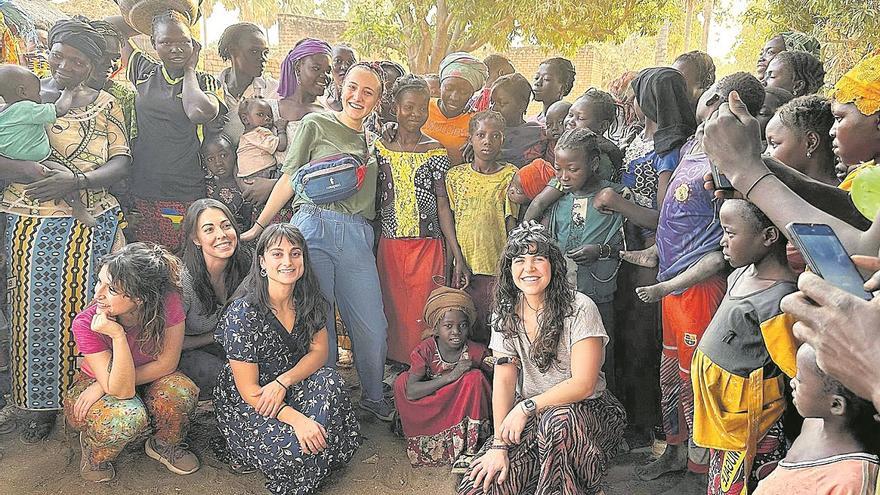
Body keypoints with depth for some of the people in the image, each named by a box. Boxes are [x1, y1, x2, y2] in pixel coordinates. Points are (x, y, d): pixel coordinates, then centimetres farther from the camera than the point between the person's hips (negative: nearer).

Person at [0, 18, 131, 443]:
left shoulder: (103, 105, 7)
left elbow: (121, 164, -2)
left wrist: (75, 181, -18)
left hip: (87, 226, 0)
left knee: (80, 309, 1)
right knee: (35, 310, 3)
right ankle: (40, 402, 19)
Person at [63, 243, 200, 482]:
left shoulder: (167, 301, -27)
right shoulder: (86, 324, -29)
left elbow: (167, 363, -19)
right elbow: (121, 390, -31)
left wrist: (105, 385, -21)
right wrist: (118, 335, -43)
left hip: (148, 381, 2)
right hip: (92, 386, -2)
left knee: (182, 391, -30)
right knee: (129, 416, -35)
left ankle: (163, 444, 3)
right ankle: (94, 449, 2)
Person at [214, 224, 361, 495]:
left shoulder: (308, 299, -5)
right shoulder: (243, 312, -23)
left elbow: (319, 351, -3)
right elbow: (249, 390, -22)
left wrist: (283, 381, -22)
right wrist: (296, 418, -35)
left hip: (291, 390, 5)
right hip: (244, 403, -5)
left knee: (329, 380, -26)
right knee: (292, 446, -32)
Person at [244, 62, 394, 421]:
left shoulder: (373, 142, 22)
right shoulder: (316, 125, 9)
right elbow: (289, 178, 7)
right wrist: (258, 226, 3)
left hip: (358, 238, 4)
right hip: (315, 228, -3)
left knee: (373, 328, 0)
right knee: (318, 325, 0)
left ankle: (373, 397, 21)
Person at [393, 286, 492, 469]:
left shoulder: (476, 351, -15)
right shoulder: (425, 351, -17)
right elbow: (411, 392, -29)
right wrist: (451, 376, -32)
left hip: (464, 411, 0)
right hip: (430, 412, 0)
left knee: (475, 377, -28)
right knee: (401, 382, -21)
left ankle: (466, 451, -25)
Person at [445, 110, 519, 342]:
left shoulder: (510, 175, 1)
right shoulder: (455, 175, 7)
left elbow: (511, 223, -1)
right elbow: (450, 222, 6)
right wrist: (459, 262, -3)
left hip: (498, 268, -2)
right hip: (464, 269, 2)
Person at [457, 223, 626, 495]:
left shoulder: (579, 309, -12)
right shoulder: (505, 314, 2)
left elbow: (583, 384, -15)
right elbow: (503, 380, -3)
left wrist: (527, 406, -16)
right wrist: (499, 444, -12)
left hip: (586, 411, -3)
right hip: (531, 419, 4)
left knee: (557, 421, -39)